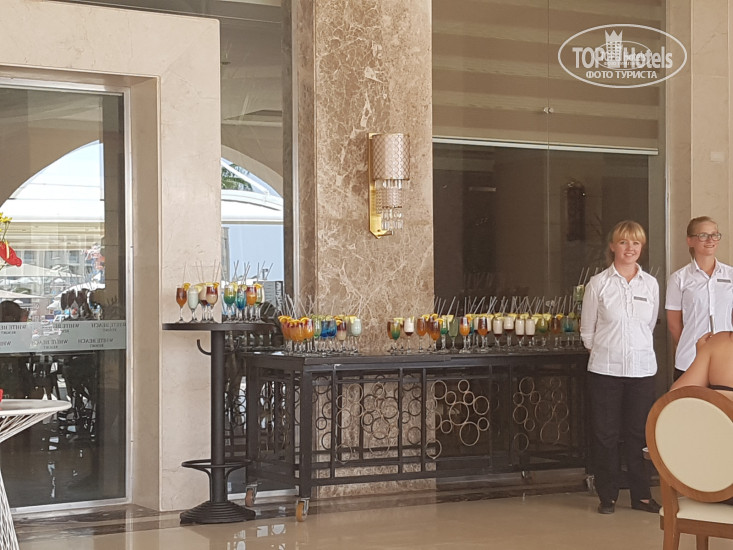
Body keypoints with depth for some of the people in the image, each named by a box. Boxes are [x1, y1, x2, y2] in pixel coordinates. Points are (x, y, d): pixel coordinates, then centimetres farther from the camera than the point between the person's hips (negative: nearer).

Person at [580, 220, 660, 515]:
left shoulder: (651, 284, 6)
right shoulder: (598, 284, -2)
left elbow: (649, 326, 15)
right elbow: (587, 330, 5)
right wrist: (605, 352, 10)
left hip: (642, 368, 2)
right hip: (605, 369, -2)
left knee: (639, 433, 7)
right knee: (605, 433, 3)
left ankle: (641, 495, 17)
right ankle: (607, 496, 14)